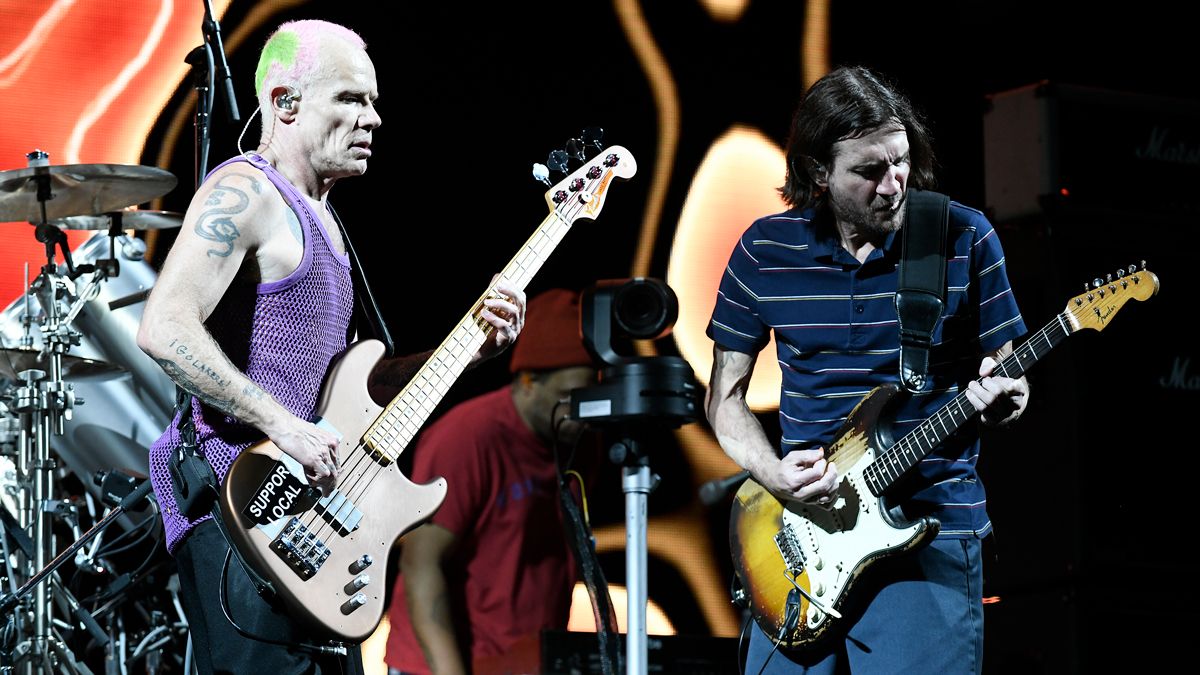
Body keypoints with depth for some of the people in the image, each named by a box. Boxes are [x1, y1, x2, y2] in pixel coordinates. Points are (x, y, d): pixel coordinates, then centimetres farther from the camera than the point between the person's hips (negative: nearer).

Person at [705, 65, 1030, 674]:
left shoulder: (964, 239, -2)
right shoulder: (766, 249, 2)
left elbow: (1004, 367, 6)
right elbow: (726, 395, 9)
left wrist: (1000, 401, -18)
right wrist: (774, 474, -9)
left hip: (932, 530, -2)